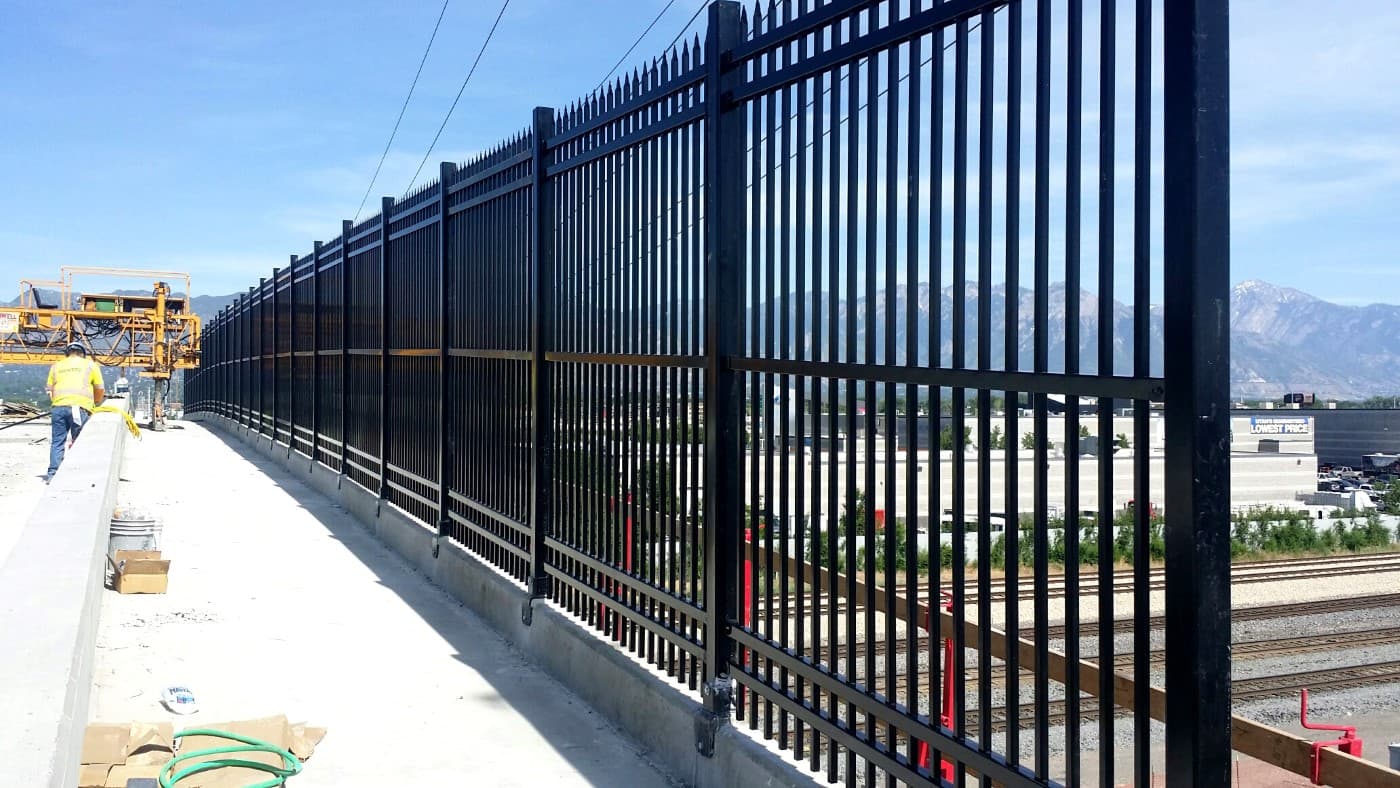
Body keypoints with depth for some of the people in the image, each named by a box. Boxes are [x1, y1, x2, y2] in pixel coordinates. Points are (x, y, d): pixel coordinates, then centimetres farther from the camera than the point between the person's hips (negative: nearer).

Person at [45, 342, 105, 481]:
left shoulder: (56, 366, 21)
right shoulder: (90, 365, 14)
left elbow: (50, 390, 19)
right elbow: (100, 390, 17)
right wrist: (95, 404, 33)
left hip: (58, 407, 3)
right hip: (79, 407, -2)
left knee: (57, 442, 5)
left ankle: (52, 474, 0)